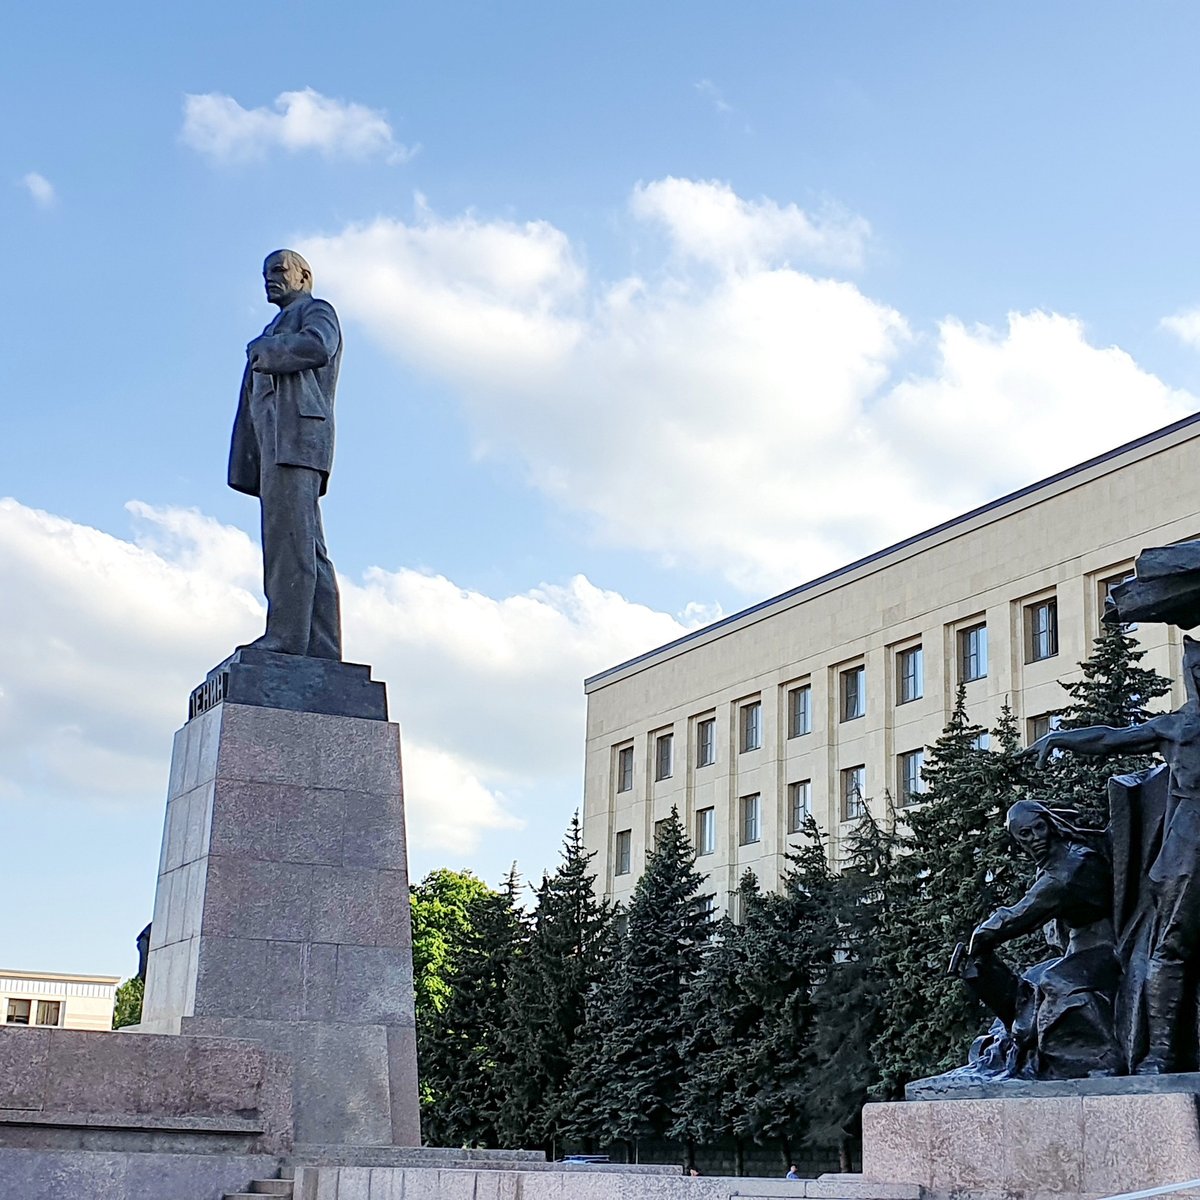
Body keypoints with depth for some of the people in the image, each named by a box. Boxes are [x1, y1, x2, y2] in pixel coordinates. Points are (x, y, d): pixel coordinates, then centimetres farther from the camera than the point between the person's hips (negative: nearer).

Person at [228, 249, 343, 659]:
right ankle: (322, 648, -5)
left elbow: (317, 346, -13)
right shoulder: (278, 328, 35)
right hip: (276, 441, 9)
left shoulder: (317, 310, 11)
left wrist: (266, 352, -1)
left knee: (289, 537, -18)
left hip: (297, 429, -8)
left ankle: (286, 635, -25)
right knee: (307, 549, 0)